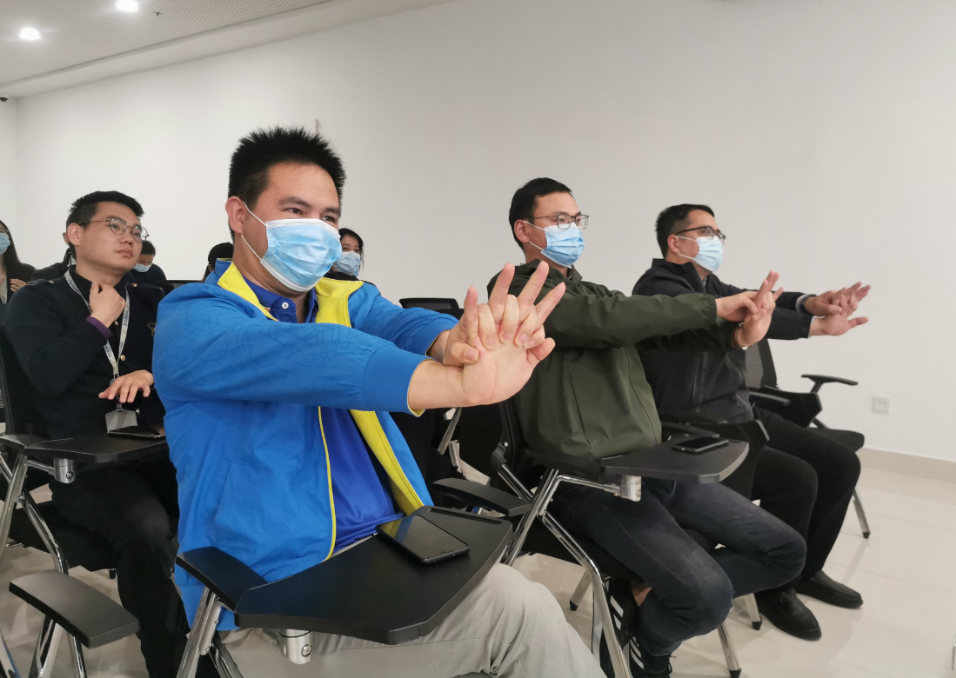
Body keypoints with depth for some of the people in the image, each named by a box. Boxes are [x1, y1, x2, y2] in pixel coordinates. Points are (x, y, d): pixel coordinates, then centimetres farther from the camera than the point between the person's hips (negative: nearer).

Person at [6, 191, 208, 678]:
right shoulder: (36, 301, 10)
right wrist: (100, 320, 1)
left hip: (156, 449, 4)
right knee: (146, 526, -34)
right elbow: (50, 376, -8)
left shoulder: (152, 302, 21)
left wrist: (150, 373, -12)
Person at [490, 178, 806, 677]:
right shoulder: (518, 292, -4)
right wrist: (714, 306, -14)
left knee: (785, 550, 7)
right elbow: (609, 319, -20)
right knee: (708, 595, -24)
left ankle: (648, 595, 14)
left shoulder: (593, 292, 22)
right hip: (590, 482, -8)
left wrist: (736, 333, -14)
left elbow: (664, 332, 6)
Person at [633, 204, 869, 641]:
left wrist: (812, 302, -19)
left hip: (743, 416, 10)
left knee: (841, 463, 6)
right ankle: (776, 589, 3)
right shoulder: (659, 287, -15)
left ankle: (806, 569, 25)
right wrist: (815, 325, -28)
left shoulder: (708, 283, 15)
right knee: (797, 478, -23)